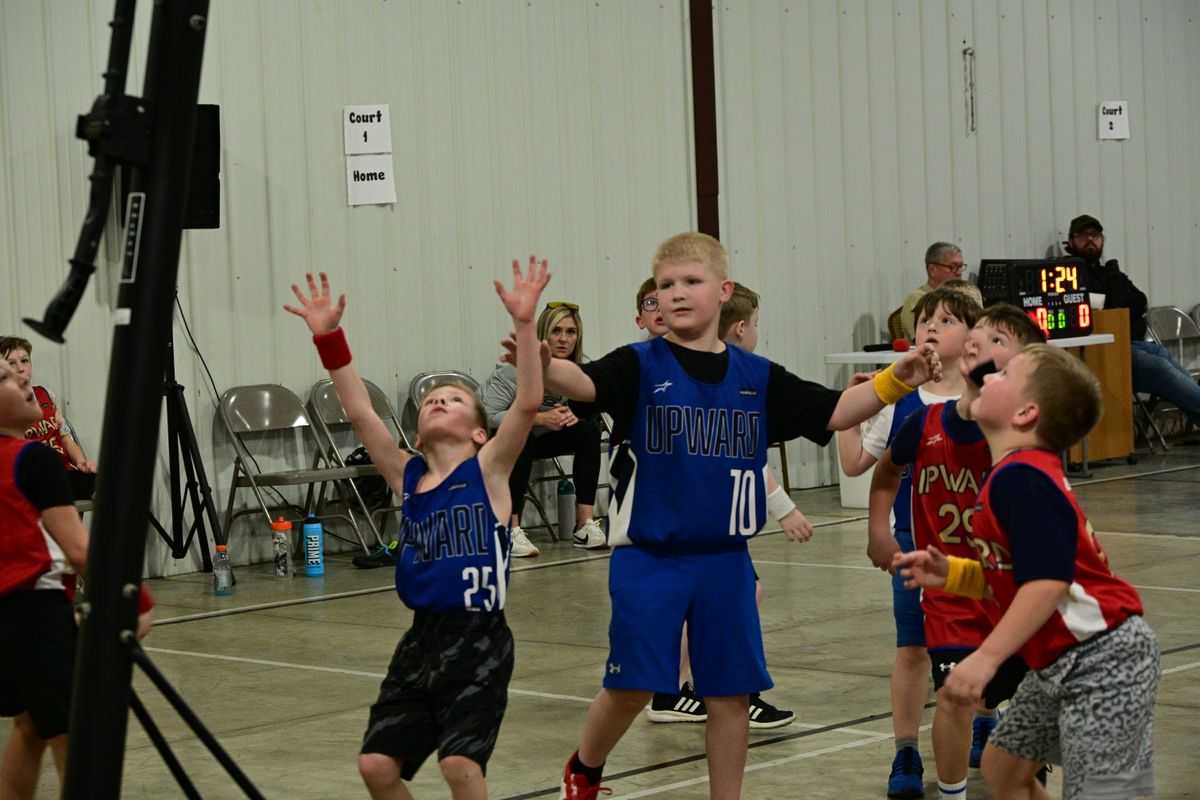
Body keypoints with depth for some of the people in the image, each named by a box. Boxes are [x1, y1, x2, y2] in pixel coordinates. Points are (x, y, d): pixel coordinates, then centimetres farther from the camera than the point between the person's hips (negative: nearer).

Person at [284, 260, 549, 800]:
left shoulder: (487, 470, -1)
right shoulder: (407, 478, 10)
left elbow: (528, 402, -15)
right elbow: (358, 411, 5)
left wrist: (523, 323, -23)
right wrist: (328, 336, -1)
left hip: (479, 641, -5)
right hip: (422, 639, 5)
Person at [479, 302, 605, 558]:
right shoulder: (517, 367, -26)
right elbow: (487, 415, -31)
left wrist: (570, 415, -17)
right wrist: (540, 418, -35)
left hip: (536, 438, 6)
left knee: (588, 430, -15)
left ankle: (585, 526, -18)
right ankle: (511, 531, -35)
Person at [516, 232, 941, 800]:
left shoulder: (756, 378, 5)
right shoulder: (641, 367, -6)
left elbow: (832, 412, 8)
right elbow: (583, 382, -25)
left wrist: (895, 381, -6)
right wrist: (543, 363, -47)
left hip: (724, 559, 3)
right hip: (647, 555, -3)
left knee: (730, 691, 6)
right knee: (631, 686, -3)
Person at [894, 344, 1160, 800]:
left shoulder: (1020, 478, -20)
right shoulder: (1016, 473, 11)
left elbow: (1047, 583, -29)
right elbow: (1008, 581, 16)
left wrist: (986, 658, -29)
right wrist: (950, 575, 5)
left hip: (1101, 659, -11)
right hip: (1059, 663, 11)